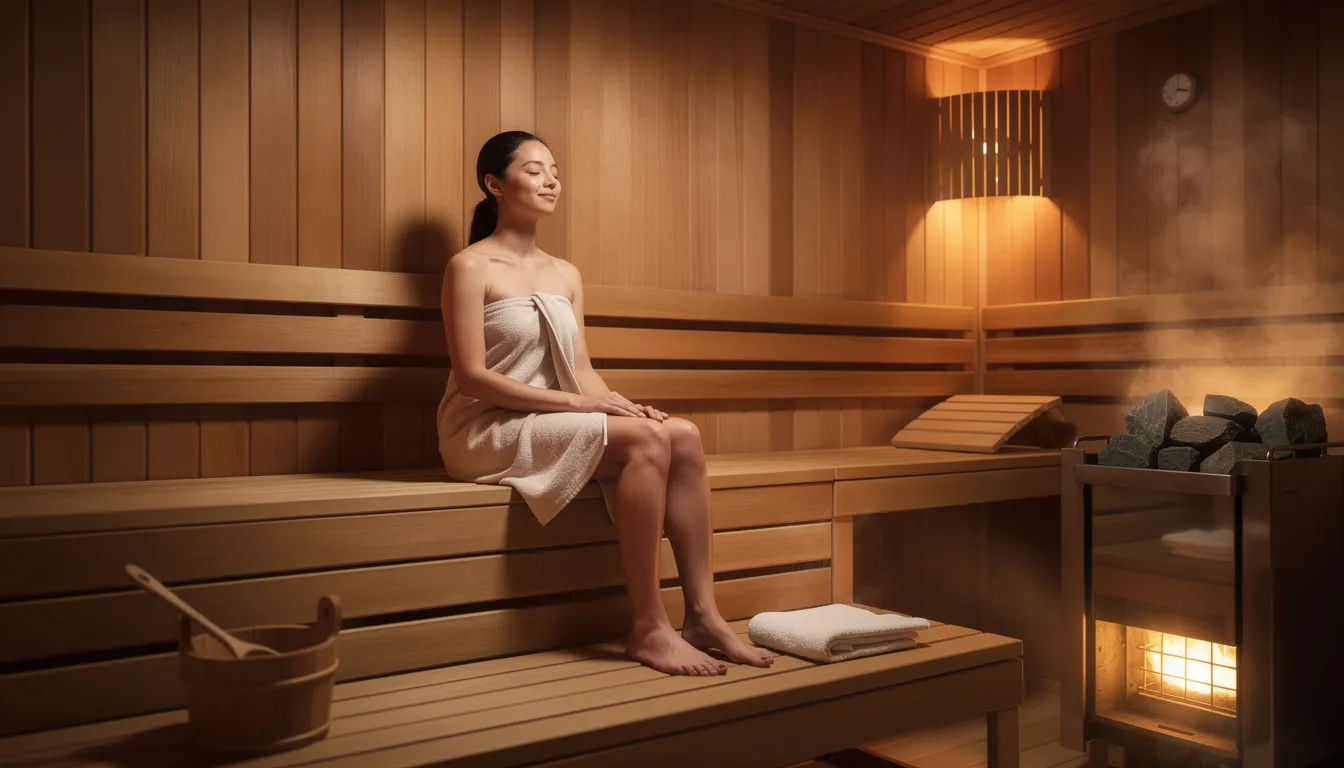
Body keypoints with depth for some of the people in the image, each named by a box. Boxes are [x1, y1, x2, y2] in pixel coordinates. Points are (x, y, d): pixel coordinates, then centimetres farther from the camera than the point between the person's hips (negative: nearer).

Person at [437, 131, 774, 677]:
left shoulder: (566, 275, 16)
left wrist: (621, 404, -10)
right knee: (646, 440, -28)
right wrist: (577, 401, -20)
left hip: (551, 425, 7)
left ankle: (702, 615, -18)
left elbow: (583, 372, 13)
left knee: (684, 436, -18)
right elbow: (472, 377, -14)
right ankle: (648, 629, -23)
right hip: (486, 430, -6)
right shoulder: (470, 268, -5)